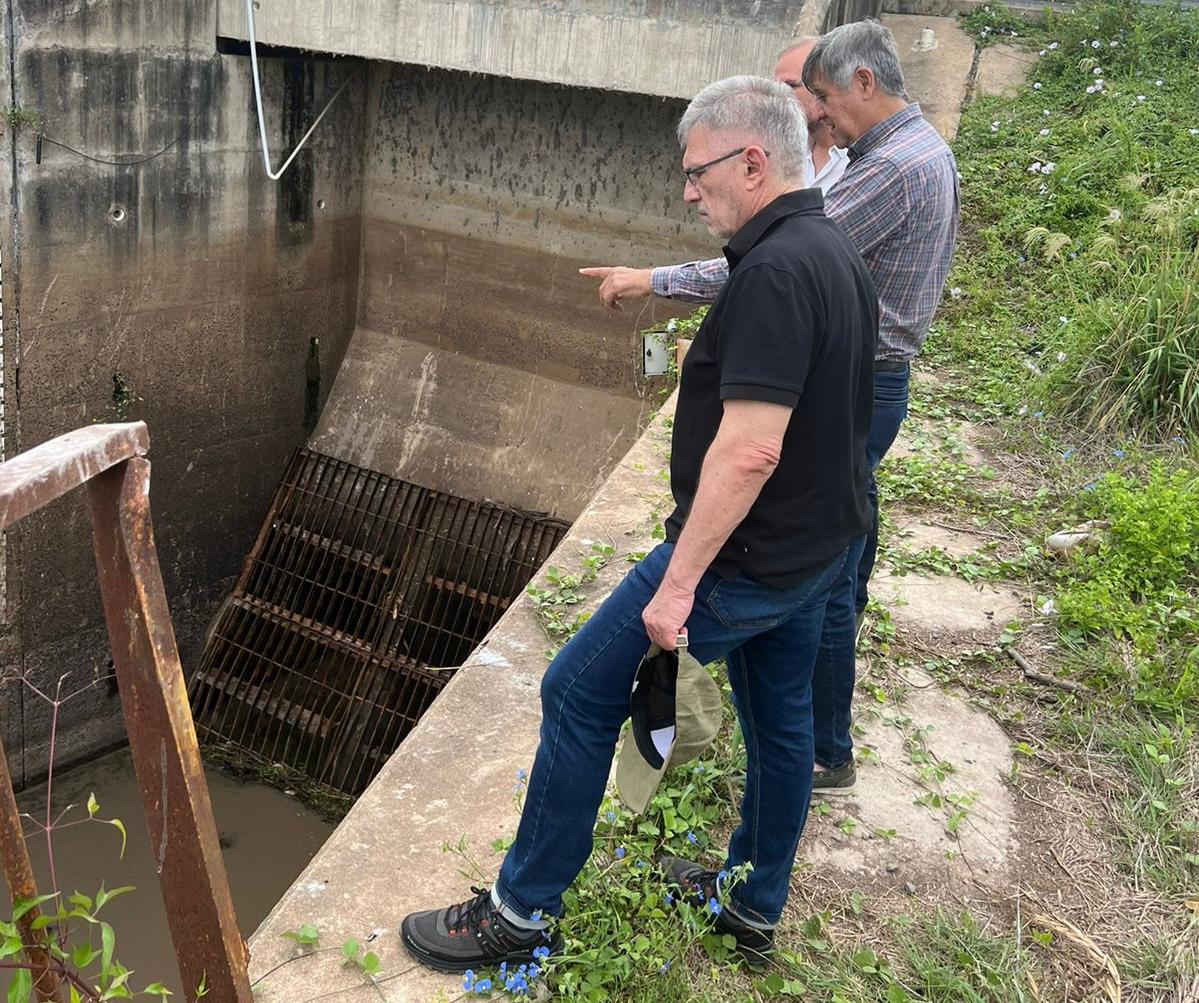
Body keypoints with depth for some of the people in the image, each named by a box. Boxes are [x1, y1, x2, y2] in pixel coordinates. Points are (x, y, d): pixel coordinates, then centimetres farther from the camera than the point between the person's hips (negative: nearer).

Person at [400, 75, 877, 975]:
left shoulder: (774, 272, -24)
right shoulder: (838, 253, 8)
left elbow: (749, 449, -29)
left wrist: (679, 581, -26)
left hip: (746, 558, -10)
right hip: (819, 545, 10)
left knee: (580, 692, 0)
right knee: (780, 720, 20)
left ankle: (522, 909, 13)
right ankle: (755, 907, 38)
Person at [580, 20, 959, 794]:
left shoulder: (891, 168, -22)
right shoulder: (929, 149, 12)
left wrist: (654, 280, -25)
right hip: (878, 375, 11)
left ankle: (829, 758, 2)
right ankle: (853, 607, 57)